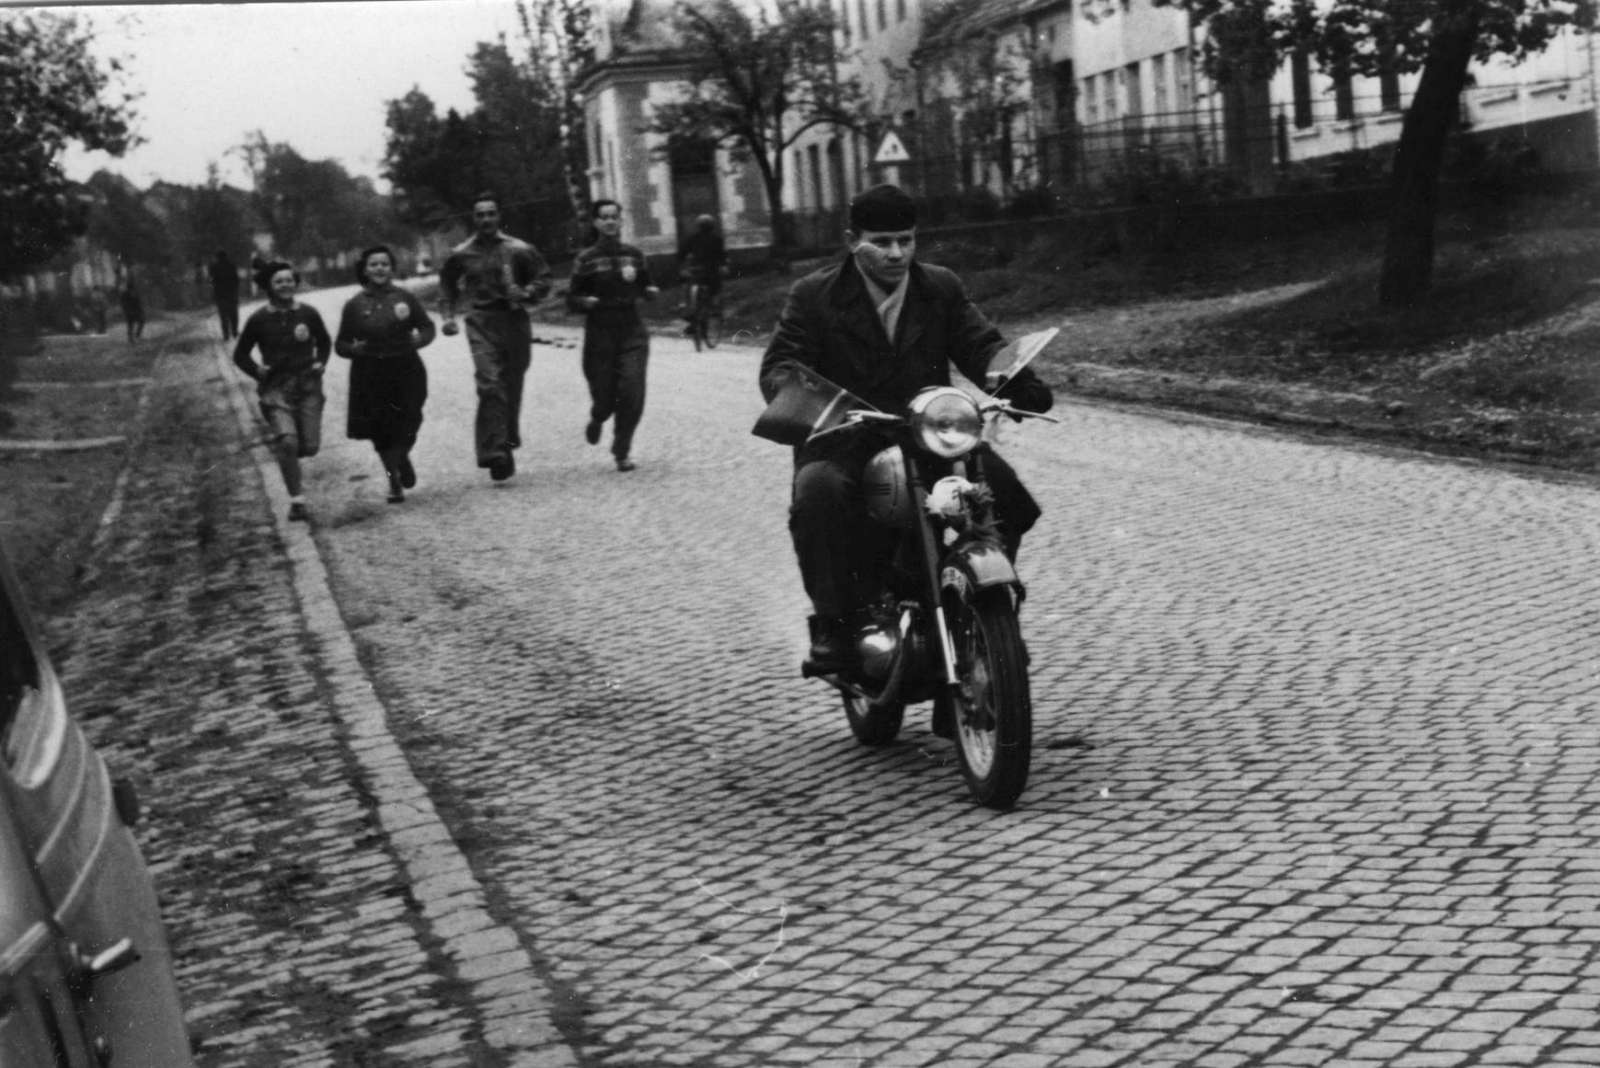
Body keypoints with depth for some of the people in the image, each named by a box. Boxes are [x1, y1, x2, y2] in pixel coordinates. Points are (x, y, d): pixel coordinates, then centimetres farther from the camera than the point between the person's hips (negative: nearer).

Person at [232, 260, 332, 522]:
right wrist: (257, 372, -5)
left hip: (308, 385, 2)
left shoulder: (308, 313, 1)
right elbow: (240, 354, 8)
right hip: (276, 387, -2)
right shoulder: (259, 319, -4)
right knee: (288, 441, -18)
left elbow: (324, 342, 19)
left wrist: (320, 363, 4)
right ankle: (297, 501, -9)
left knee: (310, 446, -1)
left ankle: (281, 450, 35)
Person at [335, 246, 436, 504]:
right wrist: (354, 349, -16)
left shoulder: (404, 298, 2)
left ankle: (401, 459, 28)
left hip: (406, 372, 0)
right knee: (381, 433, 4)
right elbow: (340, 344, 5)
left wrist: (419, 339, -14)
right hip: (370, 375, 1)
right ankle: (395, 481, 23)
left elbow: (428, 327, 8)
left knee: (406, 425, -7)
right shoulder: (355, 305, 2)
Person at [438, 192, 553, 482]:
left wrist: (525, 293, -12)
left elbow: (543, 280, 6)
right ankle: (495, 453, -17)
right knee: (490, 386, -14)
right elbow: (448, 283, 22)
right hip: (481, 325, -1)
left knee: (512, 386, 9)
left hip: (514, 322, 1)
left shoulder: (519, 250, 1)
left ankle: (510, 435, 35)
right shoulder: (462, 254, 5)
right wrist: (449, 314, 12)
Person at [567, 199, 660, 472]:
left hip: (632, 334, 2)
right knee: (604, 396, 1)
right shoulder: (586, 260, 0)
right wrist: (586, 301, -18)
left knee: (632, 395, -10)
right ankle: (597, 420, 40)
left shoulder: (634, 255, 8)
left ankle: (622, 451, 7)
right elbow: (572, 300, 3)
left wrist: (650, 291, -3)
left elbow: (646, 287, 20)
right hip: (599, 334, -1)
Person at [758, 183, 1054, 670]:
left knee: (1004, 485, -20)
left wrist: (1022, 383, -20)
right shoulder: (813, 295, 2)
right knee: (817, 492, -35)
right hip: (844, 442, -3)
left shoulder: (943, 289, 11)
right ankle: (831, 622, -19)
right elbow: (778, 365, -6)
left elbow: (982, 347, 3)